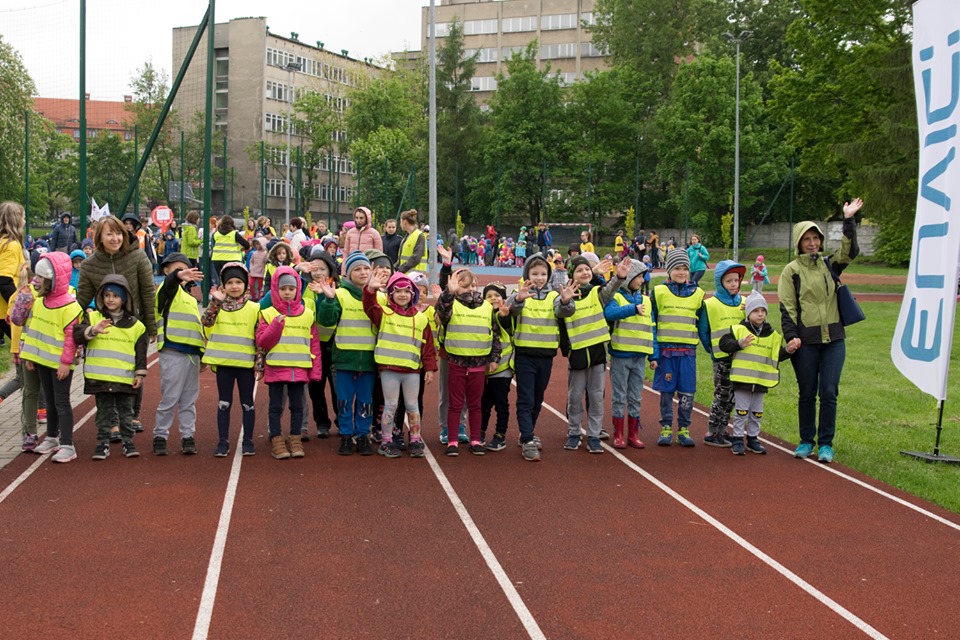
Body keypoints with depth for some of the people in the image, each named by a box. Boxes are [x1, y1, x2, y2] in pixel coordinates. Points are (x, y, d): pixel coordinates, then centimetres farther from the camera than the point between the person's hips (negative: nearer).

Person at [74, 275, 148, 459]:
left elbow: (141, 352, 8)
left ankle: (128, 442, 20)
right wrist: (93, 330, -29)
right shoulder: (92, 317, 3)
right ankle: (103, 443, 16)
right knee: (104, 412, 7)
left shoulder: (134, 325, 5)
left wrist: (140, 373, 3)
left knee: (126, 412, 10)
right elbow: (77, 335, -11)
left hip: (125, 379, 1)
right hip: (99, 377, -1)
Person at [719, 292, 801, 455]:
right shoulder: (739, 329, -4)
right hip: (742, 379, -4)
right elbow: (724, 343, -8)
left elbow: (778, 355, 11)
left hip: (762, 381, 4)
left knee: (756, 413, 12)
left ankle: (753, 439, 25)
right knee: (741, 411, 2)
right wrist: (740, 344, -20)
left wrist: (788, 350, -6)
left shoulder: (773, 335, 8)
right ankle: (737, 440, 11)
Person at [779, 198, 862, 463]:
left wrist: (849, 220, -13)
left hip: (833, 338, 2)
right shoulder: (791, 270, 1)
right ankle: (806, 441, 19)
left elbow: (850, 252, -5)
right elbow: (787, 308, -4)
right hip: (806, 340, -2)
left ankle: (826, 443, 9)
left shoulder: (829, 265, 11)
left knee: (829, 392, 0)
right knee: (807, 393, 6)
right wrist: (791, 337, -13)